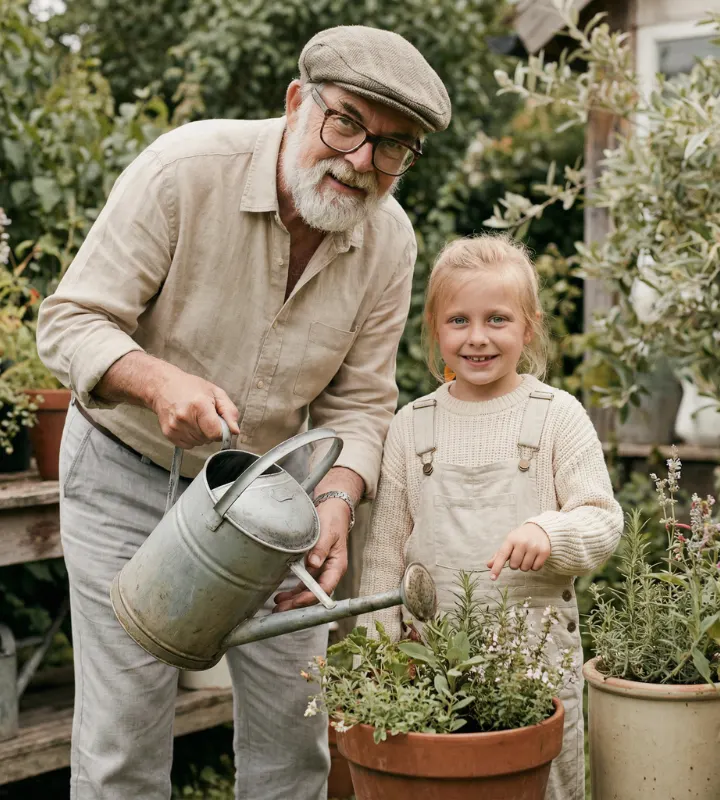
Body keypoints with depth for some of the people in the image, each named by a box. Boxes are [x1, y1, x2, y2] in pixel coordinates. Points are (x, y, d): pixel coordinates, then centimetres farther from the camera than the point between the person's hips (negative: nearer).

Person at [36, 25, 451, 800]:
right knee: (123, 734, 0)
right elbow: (70, 321, -21)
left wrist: (336, 500, -24)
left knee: (293, 725, 8)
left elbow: (358, 401, -4)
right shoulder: (183, 169, -23)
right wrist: (160, 380, -40)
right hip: (130, 476, -3)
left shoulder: (389, 240, -9)